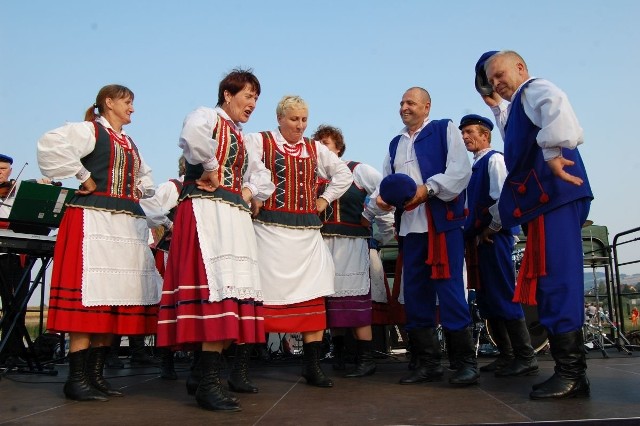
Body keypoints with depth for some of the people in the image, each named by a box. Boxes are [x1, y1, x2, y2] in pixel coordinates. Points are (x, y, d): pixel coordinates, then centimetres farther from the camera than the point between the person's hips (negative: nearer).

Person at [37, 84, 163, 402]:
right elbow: (51, 145, -17)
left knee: (115, 295, 4)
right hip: (94, 220, -8)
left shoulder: (130, 144, 24)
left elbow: (145, 179, 37)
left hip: (127, 224, 8)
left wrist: (138, 190, 15)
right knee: (88, 294, -12)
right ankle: (77, 378, -6)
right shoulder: (90, 130, 1)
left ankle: (95, 374, 11)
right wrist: (84, 177, -13)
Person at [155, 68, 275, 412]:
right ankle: (208, 384, -16)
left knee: (231, 291, 6)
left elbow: (264, 179, 32)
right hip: (207, 211, -9)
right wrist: (210, 171, -14)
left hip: (234, 216, 9)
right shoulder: (208, 116, 1)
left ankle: (202, 374, 14)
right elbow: (192, 134, -26)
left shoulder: (241, 139, 26)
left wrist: (248, 193, 11)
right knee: (218, 287, -18)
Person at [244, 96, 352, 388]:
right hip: (271, 230, -5)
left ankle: (312, 366, 12)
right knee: (264, 297, -7)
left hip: (307, 231, 5)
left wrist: (324, 200, 15)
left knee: (314, 298, 2)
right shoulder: (259, 141, 3)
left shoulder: (316, 149, 17)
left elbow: (344, 174, 25)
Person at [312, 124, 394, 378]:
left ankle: (366, 359, 0)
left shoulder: (358, 171, 4)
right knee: (330, 300, 8)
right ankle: (340, 355, 21)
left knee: (354, 300, -7)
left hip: (351, 245, -4)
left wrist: (386, 229, 0)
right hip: (321, 244, 4)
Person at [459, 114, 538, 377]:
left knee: (504, 296, -8)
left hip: (493, 238, -9)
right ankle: (507, 355, 19)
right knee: (486, 299, 10)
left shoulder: (494, 159, -6)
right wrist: (472, 232, 12)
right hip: (477, 239, 10)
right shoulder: (475, 166, 20)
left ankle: (525, 358, 0)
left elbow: (503, 199, -19)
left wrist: (490, 230, -13)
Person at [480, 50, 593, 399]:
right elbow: (516, 139, 46)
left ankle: (570, 373, -8)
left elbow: (557, 109, -24)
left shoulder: (535, 89, -1)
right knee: (551, 283, 8)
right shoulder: (517, 105, 27)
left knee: (556, 281, -12)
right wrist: (497, 107, 39)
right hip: (545, 201, 10)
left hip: (554, 198, -10)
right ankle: (571, 373, 13)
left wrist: (553, 154, -24)